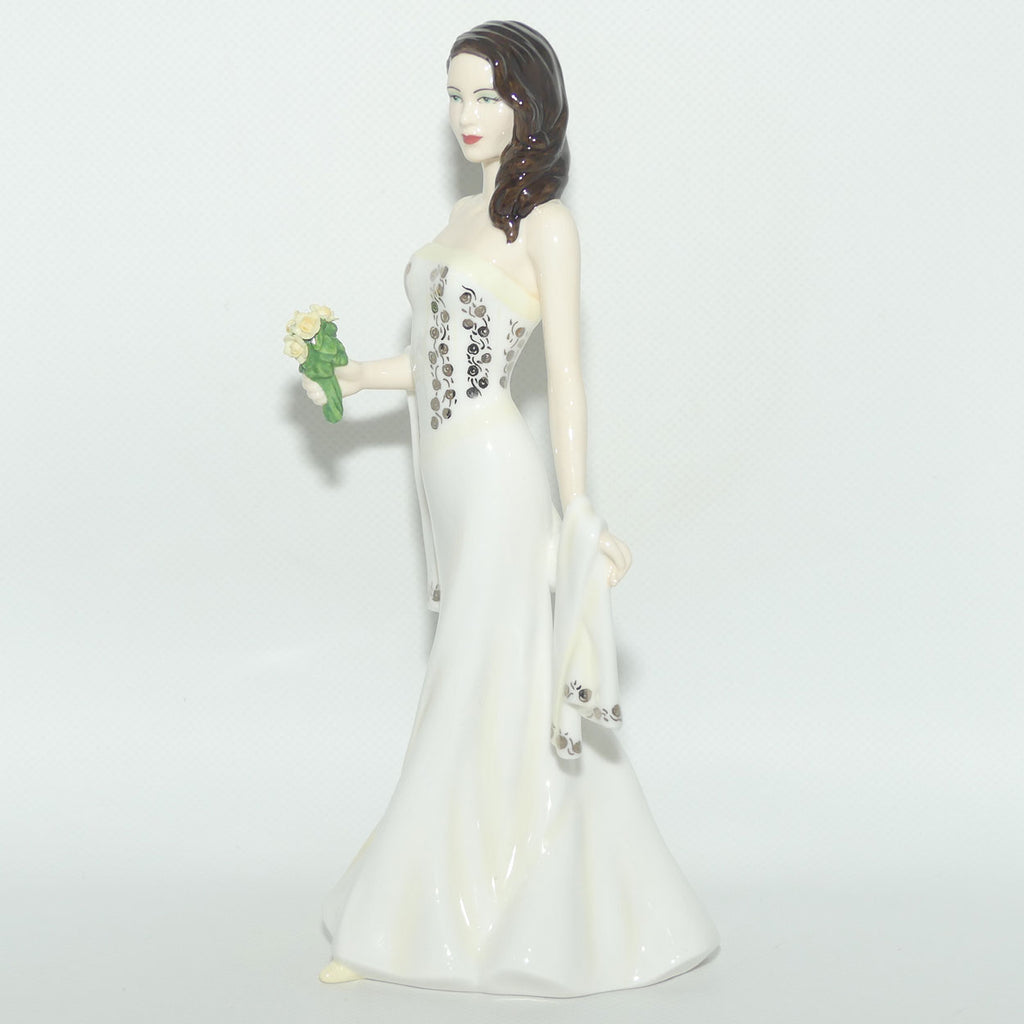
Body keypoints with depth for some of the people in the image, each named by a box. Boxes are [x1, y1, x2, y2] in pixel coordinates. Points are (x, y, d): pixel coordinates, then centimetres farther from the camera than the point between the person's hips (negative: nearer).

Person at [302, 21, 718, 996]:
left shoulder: (546, 224, -8)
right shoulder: (464, 215, 14)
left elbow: (564, 374, -11)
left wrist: (579, 510, -15)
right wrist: (351, 377, 8)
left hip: (497, 478, -8)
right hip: (449, 480, 9)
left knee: (472, 698, -1)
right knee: (511, 693, 12)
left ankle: (399, 926, 7)